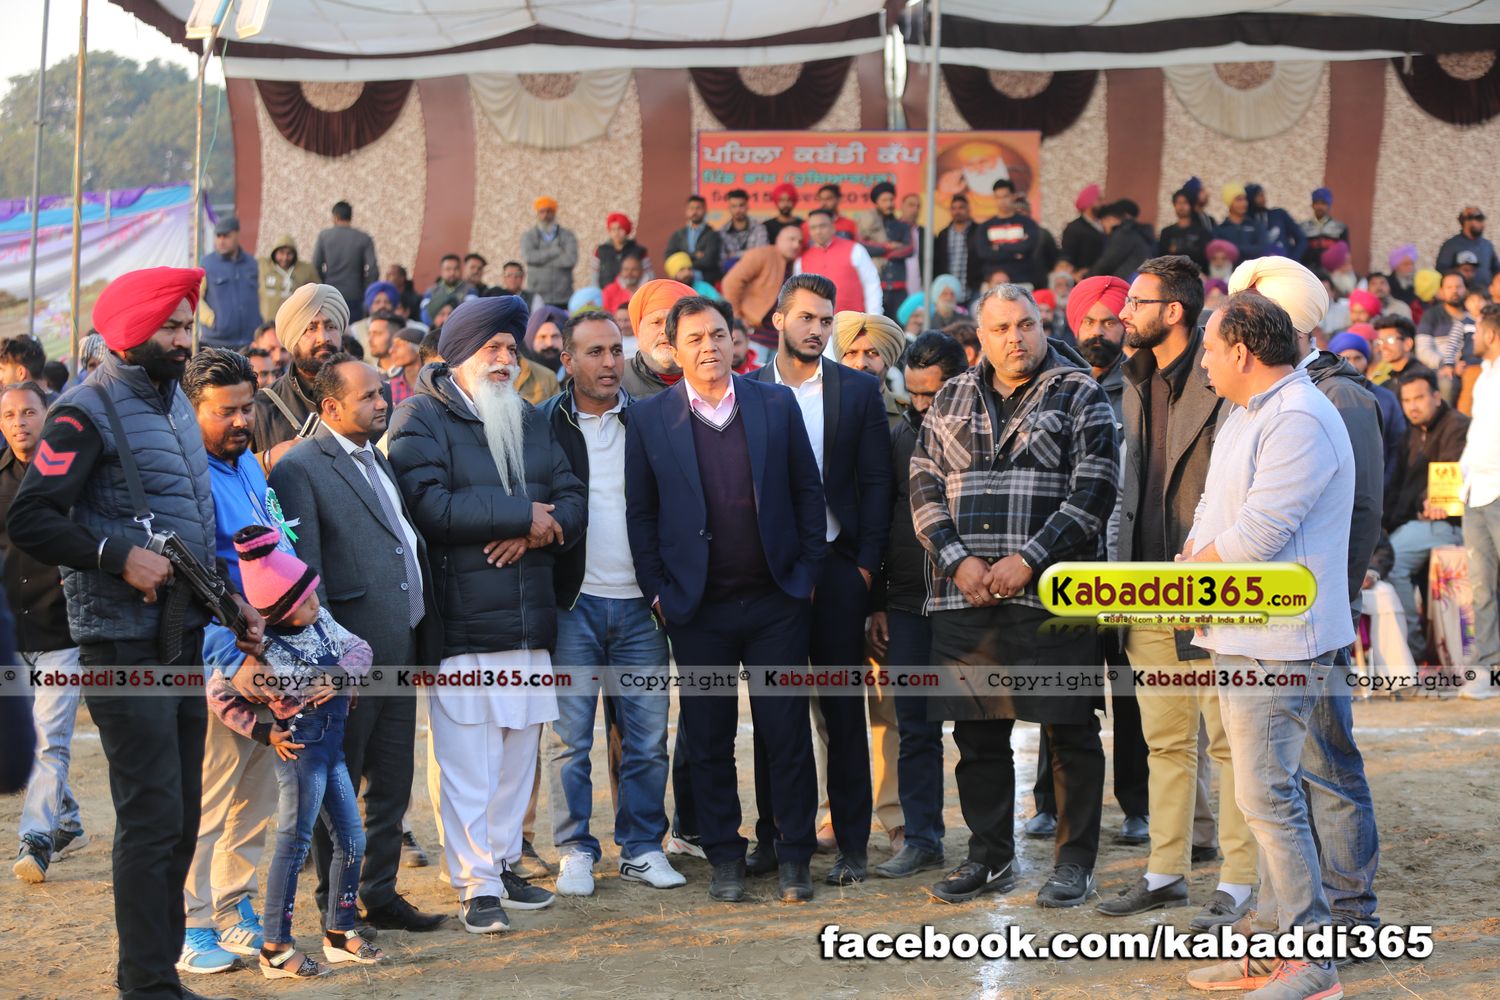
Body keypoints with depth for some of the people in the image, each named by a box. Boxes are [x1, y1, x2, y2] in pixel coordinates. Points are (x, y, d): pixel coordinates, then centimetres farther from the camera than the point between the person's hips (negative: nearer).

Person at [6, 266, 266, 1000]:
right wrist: (118, 557, -24)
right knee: (152, 817, -7)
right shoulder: (86, 412, -11)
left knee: (180, 818, 13)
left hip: (183, 638, 9)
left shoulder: (173, 401, 15)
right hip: (125, 646, -8)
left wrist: (230, 597, 14)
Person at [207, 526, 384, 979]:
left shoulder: (321, 621, 3)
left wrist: (338, 677, -10)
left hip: (332, 745, 8)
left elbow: (359, 649, 9)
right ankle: (276, 948, 1)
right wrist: (262, 731, -11)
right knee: (294, 843, -5)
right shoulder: (263, 649, -15)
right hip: (301, 746, -8)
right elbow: (219, 694, -11)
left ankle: (339, 932, 23)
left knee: (352, 839, 11)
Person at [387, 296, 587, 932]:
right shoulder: (422, 418, -3)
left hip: (529, 618, 6)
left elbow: (573, 500, 12)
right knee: (465, 759, -7)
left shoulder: (531, 421, 19)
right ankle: (476, 886, -1)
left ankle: (503, 863, 23)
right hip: (461, 623, -6)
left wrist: (540, 531, -11)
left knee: (517, 753, 11)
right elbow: (429, 504, -17)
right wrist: (523, 515, -10)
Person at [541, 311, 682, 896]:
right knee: (571, 736, 2)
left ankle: (642, 848, 15)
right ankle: (576, 851, 12)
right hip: (572, 603, -2)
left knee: (647, 737, 4)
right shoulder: (544, 424, 3)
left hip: (639, 605, 2)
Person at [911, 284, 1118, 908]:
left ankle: (1075, 862, 13)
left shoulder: (1080, 396, 1)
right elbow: (925, 485, 9)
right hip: (965, 596, 4)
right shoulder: (952, 400, 14)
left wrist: (1027, 560, -14)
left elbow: (1093, 492, -7)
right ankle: (989, 856, 23)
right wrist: (957, 560, -6)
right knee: (977, 733, 10)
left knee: (1070, 732, 1)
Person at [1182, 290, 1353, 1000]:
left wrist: (1187, 572, -7)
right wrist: (1192, 564, -1)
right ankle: (1274, 941, 21)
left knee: (1267, 796, -10)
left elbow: (1256, 535, -23)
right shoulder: (1247, 414, 17)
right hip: (1241, 637, 11)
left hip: (1277, 643, -11)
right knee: (1269, 792, 14)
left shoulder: (1299, 420, -18)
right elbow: (1214, 512, 19)